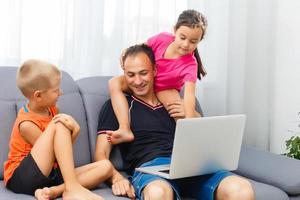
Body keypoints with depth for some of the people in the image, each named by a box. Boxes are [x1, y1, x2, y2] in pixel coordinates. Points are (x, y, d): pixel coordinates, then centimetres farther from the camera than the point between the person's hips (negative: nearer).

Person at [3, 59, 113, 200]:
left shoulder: (51, 109, 6)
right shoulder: (27, 124, -17)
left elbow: (61, 150, 7)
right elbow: (53, 152, -13)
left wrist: (73, 129, -14)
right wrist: (74, 131, -24)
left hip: (49, 174, 8)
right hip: (20, 178, -7)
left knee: (105, 166, -10)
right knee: (59, 125, -25)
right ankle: (72, 188, -31)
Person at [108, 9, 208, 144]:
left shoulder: (190, 64, -29)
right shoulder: (162, 39, -21)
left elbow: (189, 94, -42)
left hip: (166, 91, -3)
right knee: (115, 83, -25)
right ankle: (125, 130, -38)